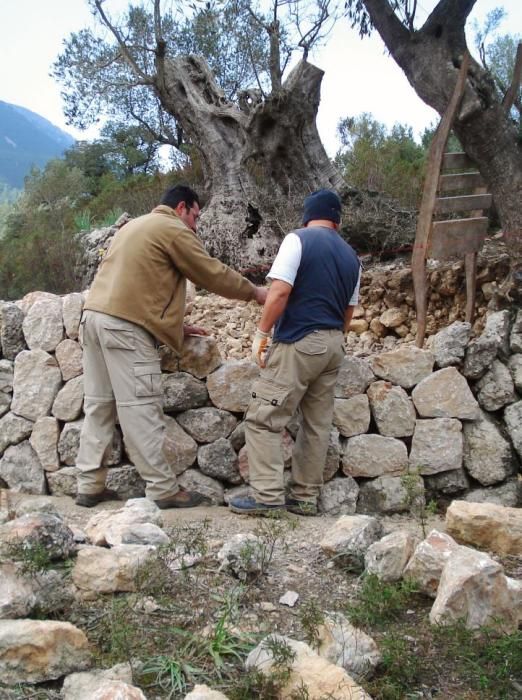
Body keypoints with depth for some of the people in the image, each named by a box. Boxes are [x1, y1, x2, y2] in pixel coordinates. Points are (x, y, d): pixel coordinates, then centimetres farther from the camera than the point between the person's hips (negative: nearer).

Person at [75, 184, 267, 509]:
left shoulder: (136, 226, 27)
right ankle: (163, 489, -2)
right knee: (141, 408, -7)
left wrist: (176, 325, 27)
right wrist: (255, 292, 14)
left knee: (99, 405, 10)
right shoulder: (173, 230, -1)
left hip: (95, 316, 9)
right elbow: (213, 273, 1)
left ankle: (90, 486, 13)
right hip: (125, 325, -9)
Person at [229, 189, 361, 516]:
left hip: (299, 342, -7)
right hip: (334, 346, 7)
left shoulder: (298, 239, -5)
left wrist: (261, 334, -8)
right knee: (318, 424, 9)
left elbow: (279, 292, -16)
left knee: (263, 418, -3)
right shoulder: (351, 256, 14)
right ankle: (306, 497, 14)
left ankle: (268, 494, -5)